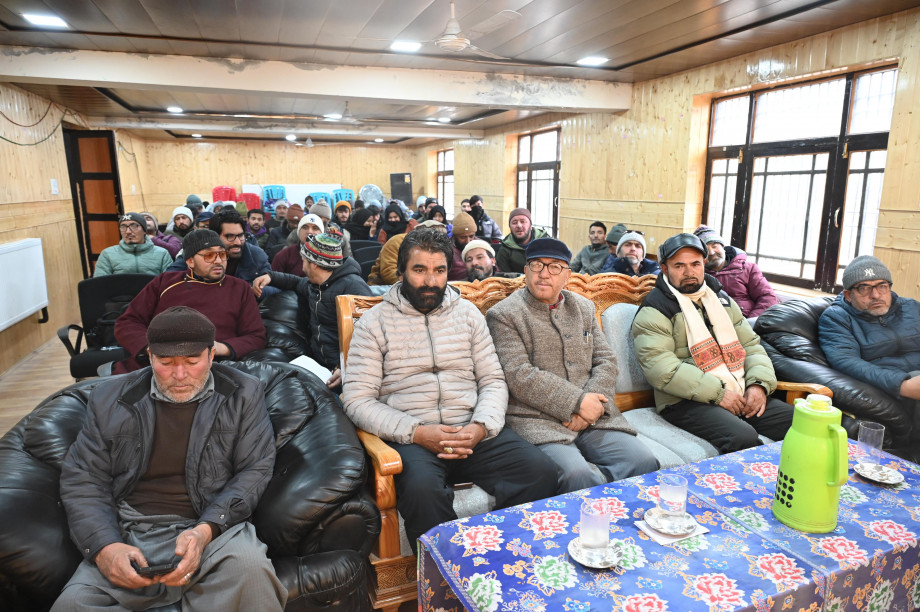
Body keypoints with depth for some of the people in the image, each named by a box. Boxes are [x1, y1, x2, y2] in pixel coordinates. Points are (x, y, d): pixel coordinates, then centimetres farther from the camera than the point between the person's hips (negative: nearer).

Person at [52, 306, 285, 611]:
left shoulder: (243, 394, 2)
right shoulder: (110, 399, 9)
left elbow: (255, 469, -1)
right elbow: (81, 479, 8)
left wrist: (205, 531, -16)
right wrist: (103, 546, -10)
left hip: (214, 526, -2)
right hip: (127, 536, 2)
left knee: (250, 567, -33)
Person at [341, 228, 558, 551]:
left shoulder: (467, 313, 15)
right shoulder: (374, 323, 5)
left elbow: (493, 380, 12)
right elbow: (357, 400, -2)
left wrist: (481, 427, -9)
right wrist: (416, 432, -15)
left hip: (473, 431, 3)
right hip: (409, 437, -3)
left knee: (540, 470, -22)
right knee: (421, 488, -35)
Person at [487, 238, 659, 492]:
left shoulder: (584, 307, 19)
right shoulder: (503, 315, 0)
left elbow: (606, 361, 12)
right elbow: (519, 376, -11)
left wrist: (592, 405, -7)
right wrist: (577, 402, -14)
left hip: (591, 414, 5)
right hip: (537, 419, -5)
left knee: (644, 462, -17)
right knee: (577, 475, -30)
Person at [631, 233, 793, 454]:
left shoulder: (721, 299, 21)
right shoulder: (654, 310, -4)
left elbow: (751, 344, 20)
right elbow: (660, 368, -16)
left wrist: (759, 384, -1)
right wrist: (717, 393, -17)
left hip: (740, 395, 7)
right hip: (686, 402, -7)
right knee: (743, 438, -31)